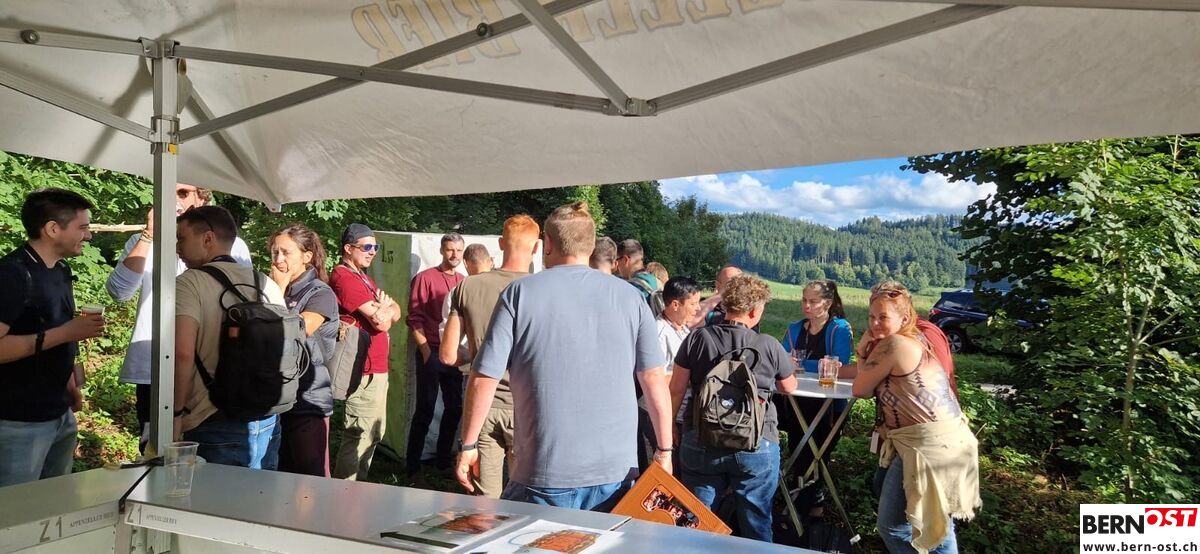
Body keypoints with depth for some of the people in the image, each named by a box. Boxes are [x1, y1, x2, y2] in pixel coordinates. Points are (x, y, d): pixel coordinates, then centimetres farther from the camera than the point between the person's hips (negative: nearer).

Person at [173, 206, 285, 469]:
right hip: (268, 421, 6)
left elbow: (183, 353, -20)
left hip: (216, 425, -5)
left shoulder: (189, 283, -8)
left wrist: (177, 412, -9)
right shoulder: (268, 285, 8)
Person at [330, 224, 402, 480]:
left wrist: (382, 310, -9)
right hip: (365, 372, -11)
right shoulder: (344, 278, -15)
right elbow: (381, 321, -19)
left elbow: (395, 312, 13)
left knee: (374, 434, 20)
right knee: (360, 437, -7)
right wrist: (384, 307, 3)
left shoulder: (363, 277, 19)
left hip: (376, 368, 11)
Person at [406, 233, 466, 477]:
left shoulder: (464, 282, 11)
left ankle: (443, 460, 27)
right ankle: (413, 467, 9)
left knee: (454, 408, 12)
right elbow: (415, 318, -7)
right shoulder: (425, 278, -3)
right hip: (431, 352, -5)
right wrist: (426, 350, -13)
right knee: (425, 411, -1)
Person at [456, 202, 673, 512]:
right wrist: (664, 451, 10)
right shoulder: (629, 297, 0)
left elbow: (484, 378, -6)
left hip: (546, 476, -2)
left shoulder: (519, 294, -4)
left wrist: (468, 446, 6)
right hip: (617, 472, 2)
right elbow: (654, 379, 0)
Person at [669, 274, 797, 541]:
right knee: (756, 526, 16)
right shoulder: (769, 346, -6)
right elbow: (789, 387, 11)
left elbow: (676, 390, 0)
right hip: (757, 447, -1)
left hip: (701, 445, 1)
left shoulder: (696, 339, -4)